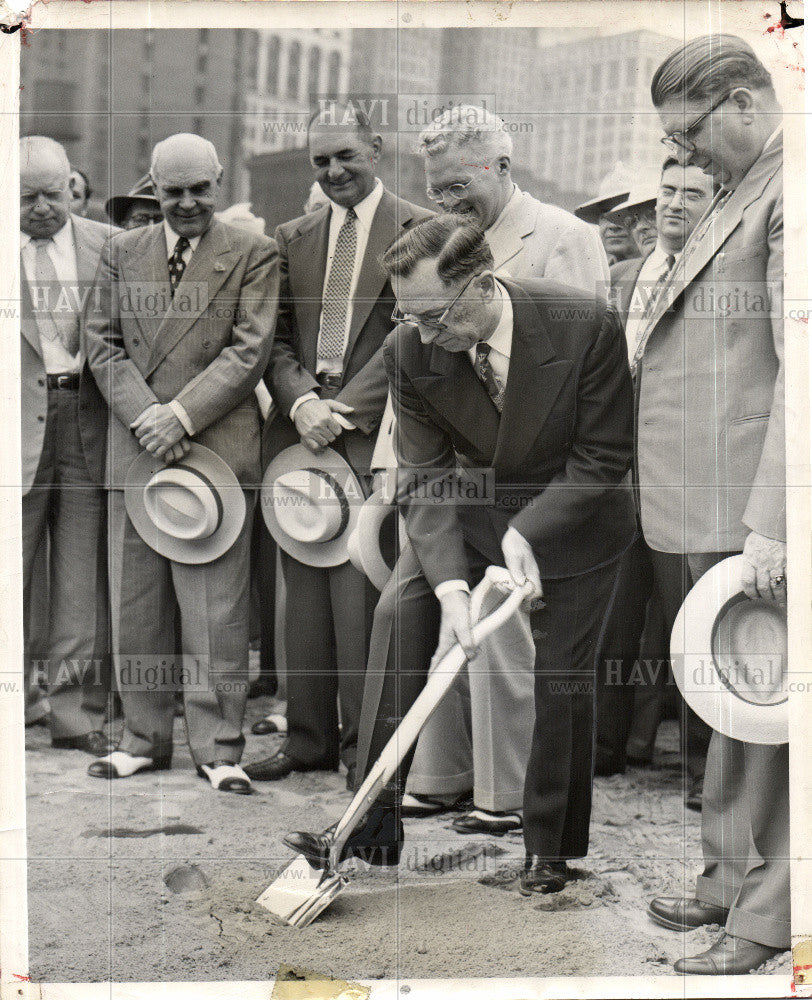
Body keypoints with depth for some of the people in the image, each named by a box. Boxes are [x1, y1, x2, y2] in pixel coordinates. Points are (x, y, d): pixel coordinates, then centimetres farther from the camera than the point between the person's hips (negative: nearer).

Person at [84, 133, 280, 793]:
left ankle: (218, 748, 6)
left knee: (215, 610, -3)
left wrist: (182, 415, -14)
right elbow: (104, 344, 9)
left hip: (217, 448, -4)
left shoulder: (254, 256, 4)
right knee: (135, 606, 8)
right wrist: (145, 417, -7)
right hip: (135, 448, 4)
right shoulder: (122, 253, 15)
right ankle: (144, 738, 20)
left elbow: (250, 350, -4)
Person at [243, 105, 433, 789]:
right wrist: (301, 402, -7)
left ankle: (368, 742, 2)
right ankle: (310, 738, 15)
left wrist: (343, 410, -12)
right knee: (303, 590, 7)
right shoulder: (293, 238, 17)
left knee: (360, 590, -8)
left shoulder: (419, 230, 1)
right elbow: (277, 338, 13)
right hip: (298, 428, 5)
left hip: (371, 434, -5)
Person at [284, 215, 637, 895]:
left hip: (574, 515, -2)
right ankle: (374, 824, -14)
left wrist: (525, 532, -29)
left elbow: (603, 460, -18)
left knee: (560, 679, -1)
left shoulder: (587, 327, -28)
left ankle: (551, 850, 19)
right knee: (400, 610, -18)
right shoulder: (409, 353, -20)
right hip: (471, 505, 2)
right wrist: (451, 585, -30)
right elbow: (426, 476, -17)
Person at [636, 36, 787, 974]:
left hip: (749, 516, -9)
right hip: (697, 509, 9)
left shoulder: (790, 193, -11)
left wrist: (770, 525, -23)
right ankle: (729, 874, 28)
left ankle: (762, 915, 11)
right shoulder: (735, 195, 19)